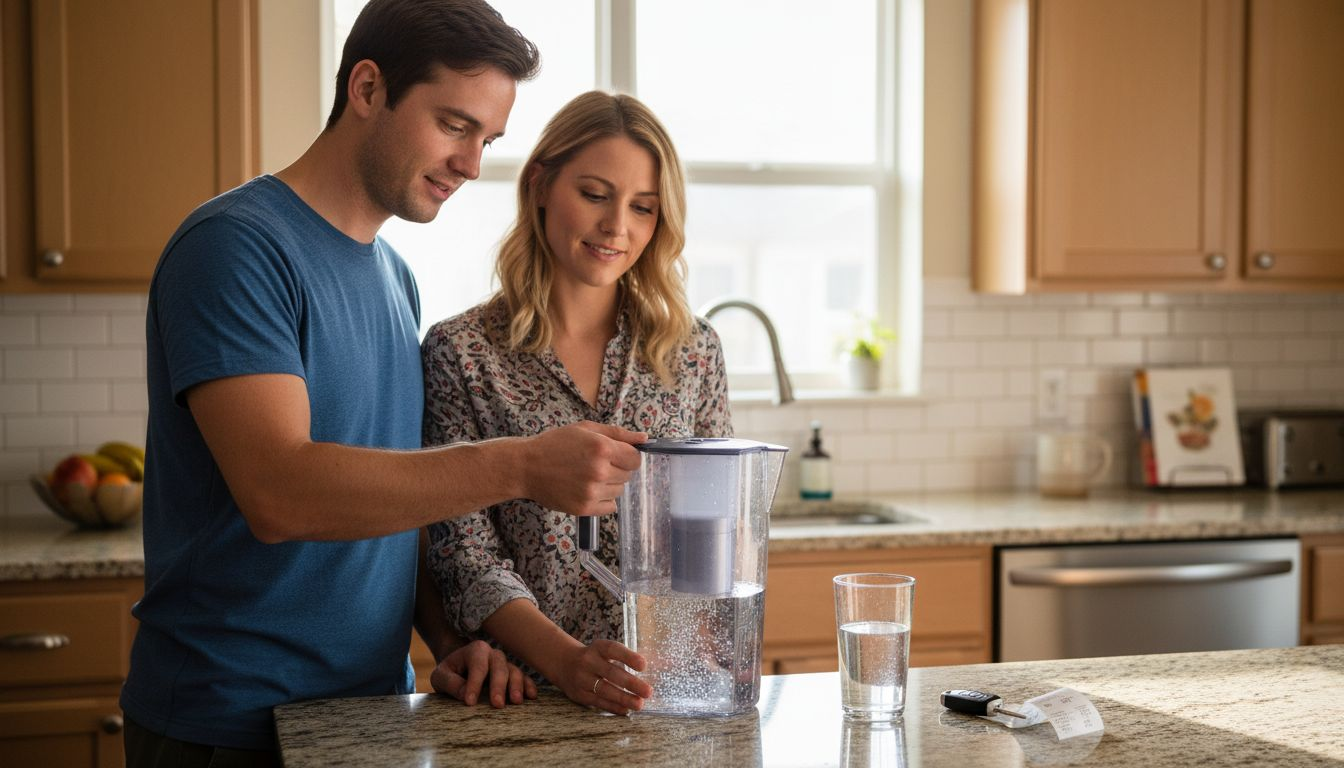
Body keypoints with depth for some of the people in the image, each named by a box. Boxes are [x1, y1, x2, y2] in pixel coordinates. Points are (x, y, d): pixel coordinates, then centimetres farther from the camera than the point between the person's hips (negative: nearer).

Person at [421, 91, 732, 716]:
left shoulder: (693, 352, 10)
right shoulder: (461, 353, 0)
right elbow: (467, 555, -3)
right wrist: (567, 660, -17)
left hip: (674, 690, 2)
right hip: (526, 690, -2)